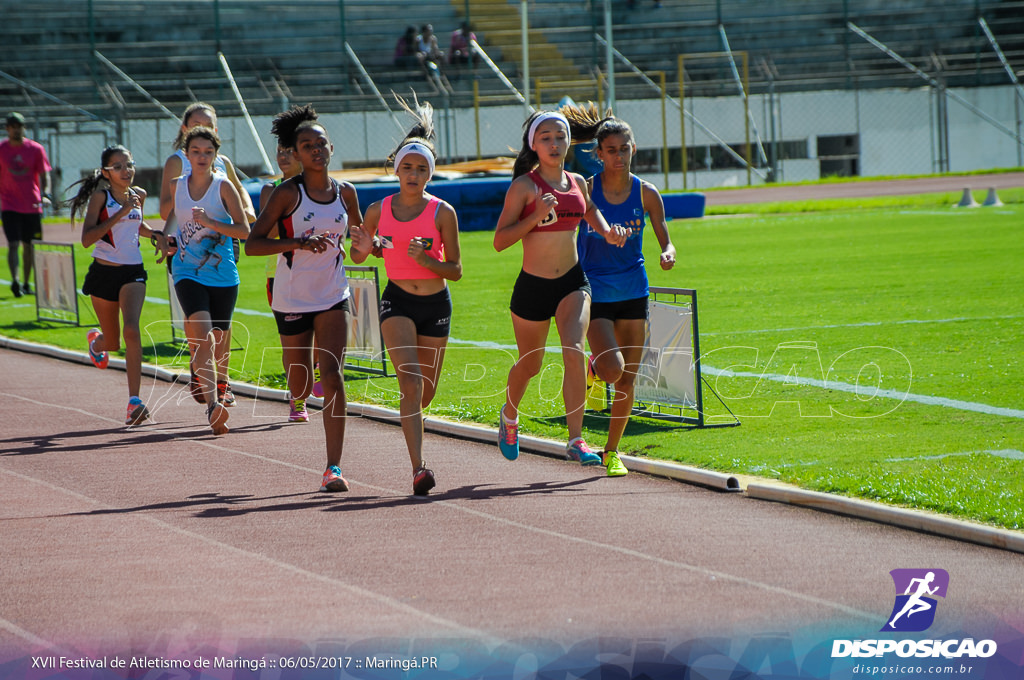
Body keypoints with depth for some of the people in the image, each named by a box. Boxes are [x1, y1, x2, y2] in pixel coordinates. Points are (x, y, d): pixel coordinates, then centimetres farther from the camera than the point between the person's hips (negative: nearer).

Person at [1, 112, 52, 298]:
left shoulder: (36, 149, 1)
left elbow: (44, 175, 2)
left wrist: (45, 195, -14)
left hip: (32, 205, 1)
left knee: (28, 246, 9)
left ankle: (26, 284, 18)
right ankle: (15, 281, -21)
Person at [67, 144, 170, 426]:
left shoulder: (138, 195, 5)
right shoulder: (100, 197, -10)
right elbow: (87, 239, -22)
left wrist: (156, 235, 10)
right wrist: (120, 213, -25)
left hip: (133, 273, 2)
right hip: (104, 273, -2)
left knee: (131, 330, -23)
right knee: (112, 342, 12)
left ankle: (134, 400, -25)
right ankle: (96, 340, 53)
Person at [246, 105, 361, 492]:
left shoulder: (345, 193, 2)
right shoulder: (288, 194, -10)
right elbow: (252, 244, -14)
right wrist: (298, 242, -27)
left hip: (333, 296, 2)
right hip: (292, 298, -2)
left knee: (332, 377, -16)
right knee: (300, 385, 9)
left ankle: (333, 467, -17)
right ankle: (299, 402, 51)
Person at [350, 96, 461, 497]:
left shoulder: (442, 213, -4)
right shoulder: (378, 211, 1)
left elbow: (455, 270, -3)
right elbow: (357, 256, 14)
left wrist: (424, 258, -20)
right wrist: (364, 248, -9)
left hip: (436, 304, 1)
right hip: (397, 301, -1)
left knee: (426, 392, 9)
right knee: (410, 379, -20)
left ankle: (410, 418, 48)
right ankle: (418, 469, -26)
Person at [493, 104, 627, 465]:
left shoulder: (577, 183, 5)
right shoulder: (524, 186, -10)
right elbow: (500, 240, -13)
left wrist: (606, 232, 10)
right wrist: (536, 216, -24)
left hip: (573, 283, 2)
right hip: (533, 286, -2)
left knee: (574, 352, -20)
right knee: (530, 364, 14)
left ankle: (576, 440, -20)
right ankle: (509, 416, 46)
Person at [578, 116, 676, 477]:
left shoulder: (646, 193, -1)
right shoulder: (585, 190, -8)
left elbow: (665, 241, 6)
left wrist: (668, 254, -17)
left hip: (633, 292, 3)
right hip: (595, 293, -3)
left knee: (627, 381, 5)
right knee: (613, 371, -20)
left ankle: (612, 451, 21)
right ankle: (593, 368, 18)